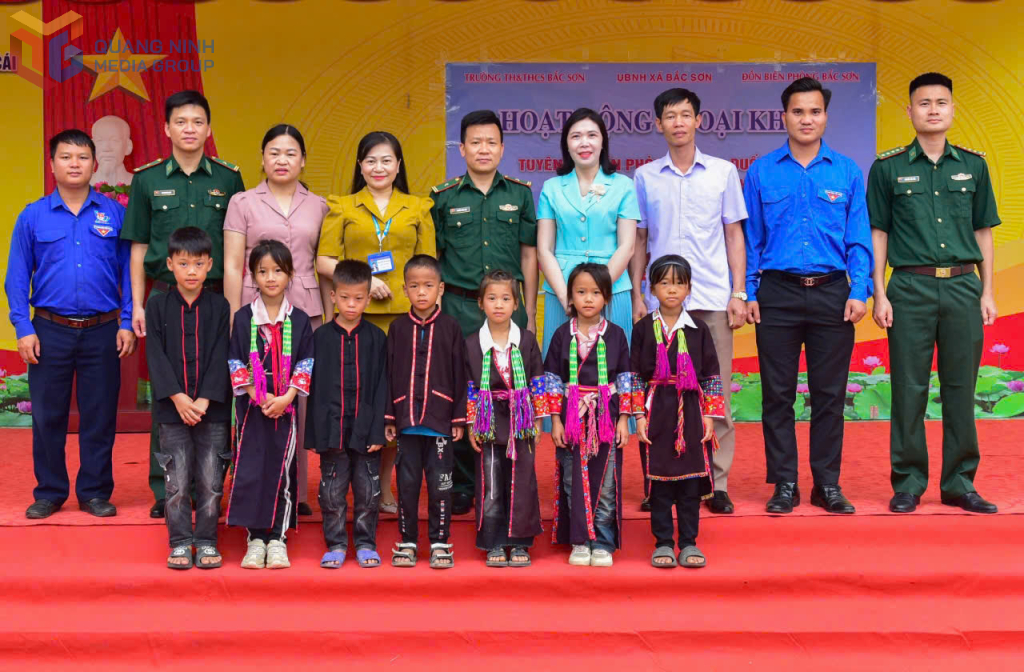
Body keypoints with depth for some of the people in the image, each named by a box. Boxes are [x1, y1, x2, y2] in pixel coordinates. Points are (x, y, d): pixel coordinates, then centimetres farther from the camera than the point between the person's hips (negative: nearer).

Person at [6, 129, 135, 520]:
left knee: (99, 415, 6)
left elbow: (128, 271, 4)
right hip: (51, 330, 0)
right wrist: (23, 328, -4)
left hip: (102, 332, 0)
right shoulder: (32, 217, 3)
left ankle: (95, 492, 18)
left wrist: (127, 323, -3)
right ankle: (49, 493, 20)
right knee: (47, 415, 7)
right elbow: (17, 277, 4)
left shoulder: (114, 214, 2)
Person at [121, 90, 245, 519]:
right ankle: (164, 490, 10)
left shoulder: (228, 179, 6)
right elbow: (138, 247, 8)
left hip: (216, 297, 0)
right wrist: (137, 304, 3)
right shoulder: (148, 179, 6)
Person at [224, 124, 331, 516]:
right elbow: (232, 267, 2)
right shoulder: (243, 203, 5)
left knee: (300, 400, 1)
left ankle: (296, 491, 11)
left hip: (305, 311, 2)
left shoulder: (318, 206, 11)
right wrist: (234, 320, -3)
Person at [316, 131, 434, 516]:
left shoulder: (419, 209, 13)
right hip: (356, 317, -1)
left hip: (404, 315, 1)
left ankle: (384, 485, 14)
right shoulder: (342, 208, 12)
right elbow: (324, 261, 4)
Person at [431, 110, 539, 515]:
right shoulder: (444, 197, 5)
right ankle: (461, 485, 9)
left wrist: (529, 313, 8)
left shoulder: (520, 194, 8)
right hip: (458, 305, -1)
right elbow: (430, 258, 7)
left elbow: (528, 254, 10)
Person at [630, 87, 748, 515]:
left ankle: (717, 483, 6)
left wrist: (739, 293, 2)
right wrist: (636, 295, 3)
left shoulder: (723, 172, 8)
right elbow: (639, 240, 11)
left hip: (713, 299, 0)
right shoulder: (645, 177, 9)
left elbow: (734, 235, 9)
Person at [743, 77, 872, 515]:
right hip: (778, 293, 0)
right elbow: (750, 238, 7)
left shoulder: (847, 172, 6)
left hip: (831, 293, 0)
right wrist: (748, 293, 0)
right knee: (777, 394, 3)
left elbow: (859, 239, 6)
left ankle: (828, 484, 14)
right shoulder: (761, 172, 6)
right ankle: (784, 485, 12)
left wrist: (859, 292, -4)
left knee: (830, 394, 4)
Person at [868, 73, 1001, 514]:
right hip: (910, 288, -2)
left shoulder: (973, 165, 10)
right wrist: (879, 294, -3)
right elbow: (877, 234, 3)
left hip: (963, 287, 2)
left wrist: (986, 292, 8)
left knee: (961, 389, 5)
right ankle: (908, 483, 11)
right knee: (909, 390, 1)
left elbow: (983, 231, 12)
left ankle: (959, 483, 15)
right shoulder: (888, 168, 3)